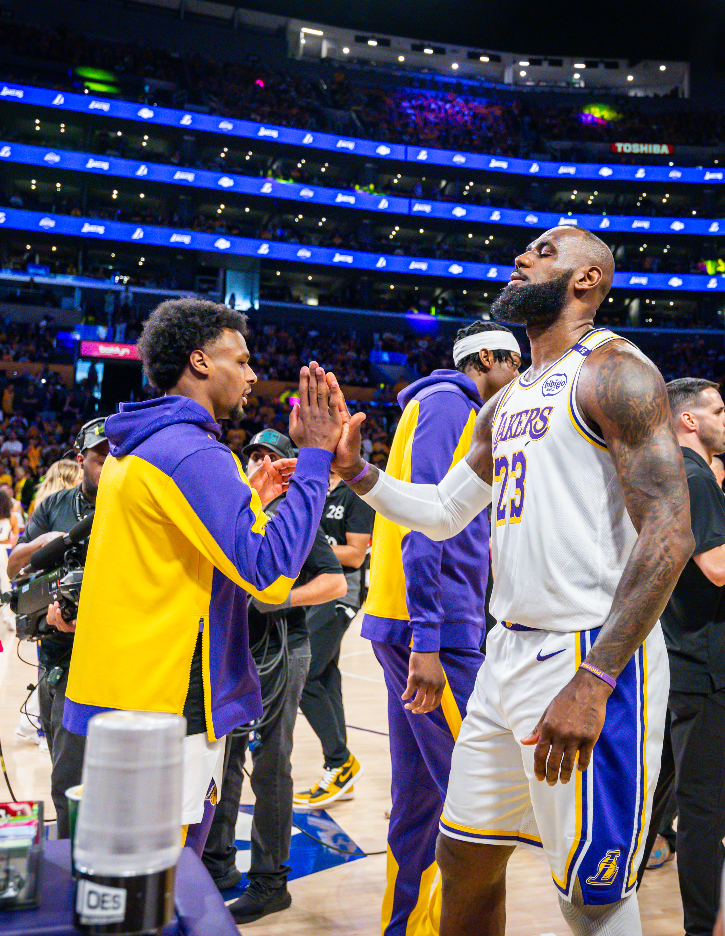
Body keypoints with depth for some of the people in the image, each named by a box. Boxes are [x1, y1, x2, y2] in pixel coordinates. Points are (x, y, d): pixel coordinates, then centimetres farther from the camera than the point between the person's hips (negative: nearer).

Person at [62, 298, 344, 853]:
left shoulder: (134, 449, 14)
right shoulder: (192, 452, -17)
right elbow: (270, 573, -23)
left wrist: (250, 498, 18)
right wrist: (314, 458, -18)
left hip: (113, 693, 10)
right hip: (168, 704, -10)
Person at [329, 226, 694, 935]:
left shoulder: (613, 371, -10)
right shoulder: (505, 404, 17)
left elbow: (668, 536, -18)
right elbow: (442, 513, 23)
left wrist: (594, 682, -23)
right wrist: (355, 470, 7)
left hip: (592, 658, -8)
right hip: (508, 655, 8)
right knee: (463, 856, 17)